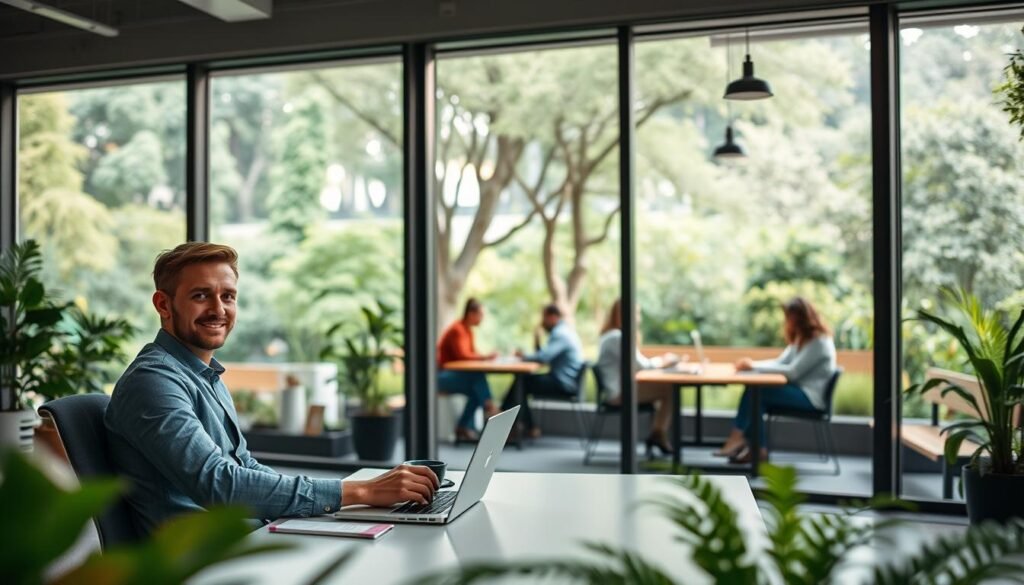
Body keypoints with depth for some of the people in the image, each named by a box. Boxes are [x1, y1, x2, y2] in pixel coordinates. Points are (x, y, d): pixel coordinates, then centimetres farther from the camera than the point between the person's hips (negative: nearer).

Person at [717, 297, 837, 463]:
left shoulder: (818, 341, -15)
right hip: (799, 390, 9)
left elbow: (793, 371, -22)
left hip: (811, 397, -9)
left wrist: (754, 366, -20)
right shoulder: (801, 338, 17)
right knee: (755, 395, -15)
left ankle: (738, 437, -12)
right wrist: (752, 364, -5)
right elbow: (780, 362, 13)